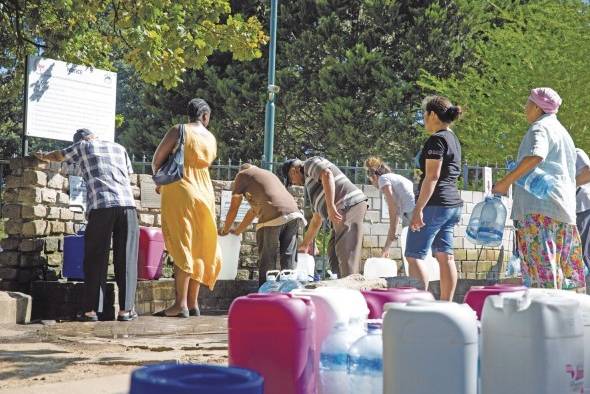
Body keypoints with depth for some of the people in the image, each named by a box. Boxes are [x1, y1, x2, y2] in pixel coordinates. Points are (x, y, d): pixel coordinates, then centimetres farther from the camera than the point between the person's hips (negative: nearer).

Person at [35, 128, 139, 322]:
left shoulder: (82, 146, 18)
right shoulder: (119, 148, 24)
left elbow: (58, 156, 35)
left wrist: (43, 156, 55)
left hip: (101, 206, -2)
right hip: (127, 204, 2)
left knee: (96, 259, 3)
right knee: (126, 258, 4)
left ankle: (91, 310, 1)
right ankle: (125, 309, 2)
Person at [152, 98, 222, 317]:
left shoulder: (179, 131, -6)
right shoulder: (211, 139, 10)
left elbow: (156, 161, -3)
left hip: (179, 192, -5)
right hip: (204, 193, 5)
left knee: (181, 247, -8)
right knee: (196, 248, 9)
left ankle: (181, 305, -13)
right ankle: (192, 303, 12)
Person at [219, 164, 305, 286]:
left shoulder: (242, 175, 18)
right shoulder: (269, 174, 37)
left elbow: (233, 208, 18)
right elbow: (254, 210, 40)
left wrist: (225, 230, 33)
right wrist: (238, 231, 46)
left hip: (273, 217, -6)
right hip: (294, 213, 6)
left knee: (267, 262, 3)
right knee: (288, 262, 9)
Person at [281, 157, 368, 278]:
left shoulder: (310, 164, 7)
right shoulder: (311, 182, 34)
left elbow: (327, 175, -17)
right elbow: (317, 219, 37)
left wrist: (330, 206, -24)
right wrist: (305, 244, 40)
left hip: (349, 205, -10)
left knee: (346, 253, -14)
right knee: (334, 253, 10)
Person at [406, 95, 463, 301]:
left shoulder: (436, 140, -12)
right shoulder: (454, 140, 17)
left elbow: (432, 176, -18)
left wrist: (418, 209, -20)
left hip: (436, 204, -9)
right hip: (453, 204, 9)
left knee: (414, 255, -6)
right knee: (445, 257, 8)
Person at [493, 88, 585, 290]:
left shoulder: (540, 128, -4)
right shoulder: (563, 132, 25)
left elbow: (536, 156, -26)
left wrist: (506, 181, -23)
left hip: (540, 207, -9)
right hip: (565, 209, 10)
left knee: (542, 267, -14)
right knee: (567, 270, 7)